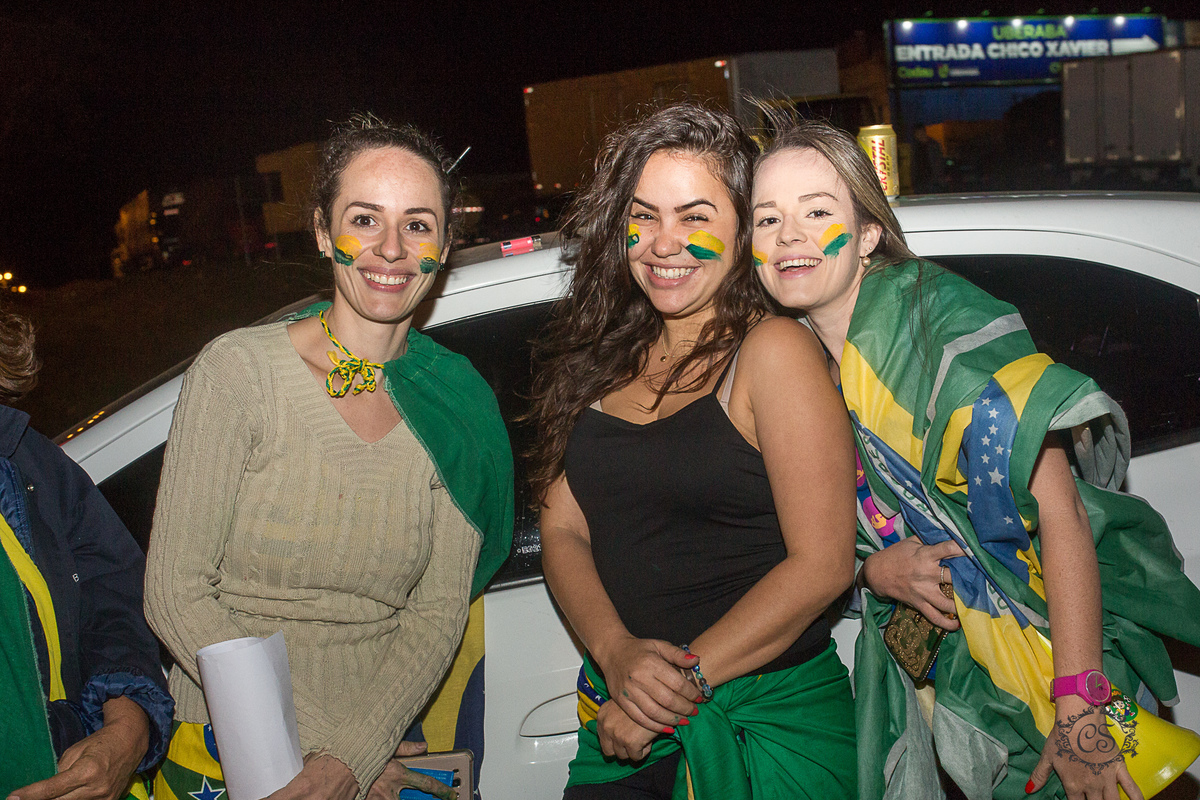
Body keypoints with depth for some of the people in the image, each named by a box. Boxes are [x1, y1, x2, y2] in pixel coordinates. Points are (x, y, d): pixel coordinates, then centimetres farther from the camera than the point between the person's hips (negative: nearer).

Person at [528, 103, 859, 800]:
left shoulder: (773, 349, -11)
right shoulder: (604, 355, 5)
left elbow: (823, 565, -15)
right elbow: (562, 528, 3)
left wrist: (685, 679, -17)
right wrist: (614, 651, -14)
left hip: (769, 719, -4)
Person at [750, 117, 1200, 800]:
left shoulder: (938, 316, -19)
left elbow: (1061, 515, -23)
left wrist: (1078, 714, -26)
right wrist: (873, 568, -12)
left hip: (1050, 645, -4)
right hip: (927, 659, 5)